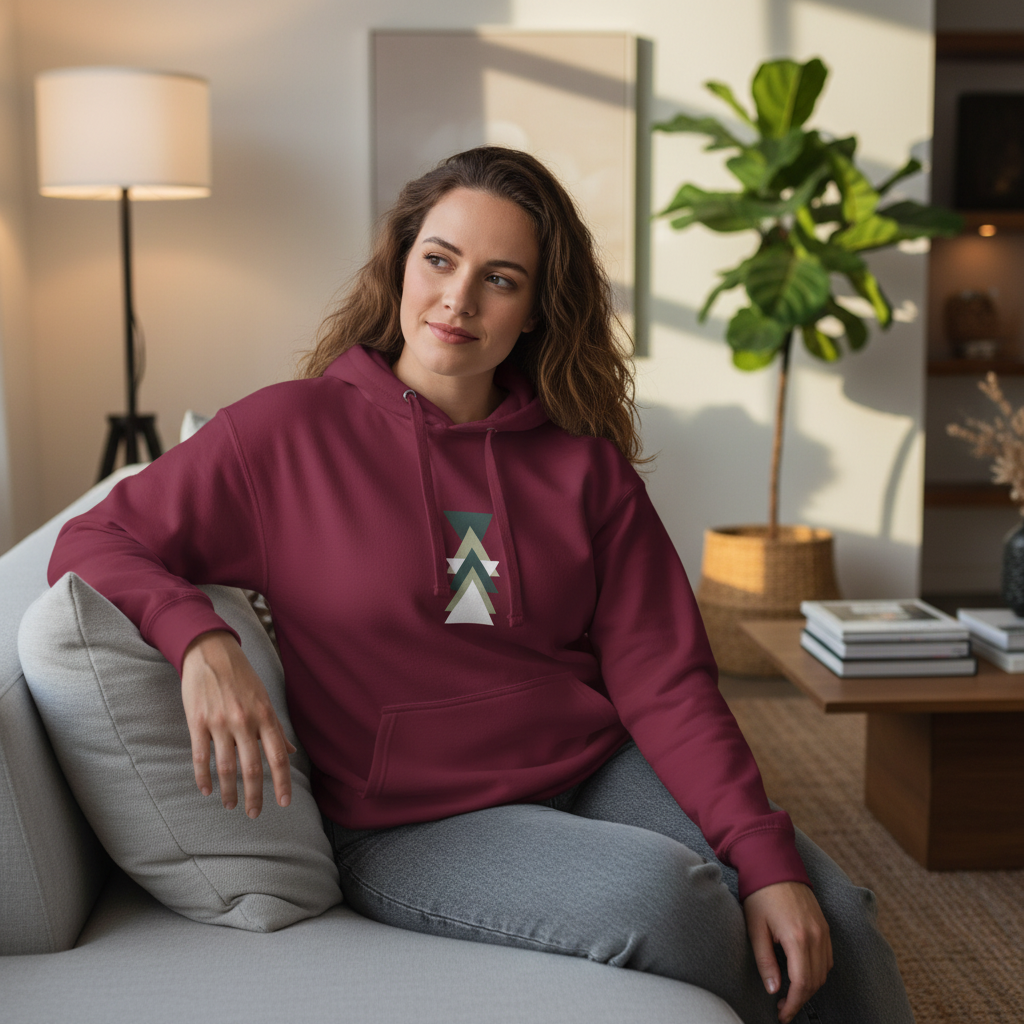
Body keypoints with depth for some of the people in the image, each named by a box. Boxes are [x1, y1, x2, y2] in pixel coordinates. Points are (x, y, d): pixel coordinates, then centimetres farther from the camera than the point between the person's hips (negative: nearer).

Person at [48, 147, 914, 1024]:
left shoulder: (583, 460, 5)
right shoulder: (287, 433, -3)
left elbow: (661, 678, -1)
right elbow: (93, 544, -1)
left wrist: (769, 861, -13)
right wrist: (199, 639, -23)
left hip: (599, 771, 4)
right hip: (410, 824, -3)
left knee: (835, 930, -17)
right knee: (662, 895, -28)